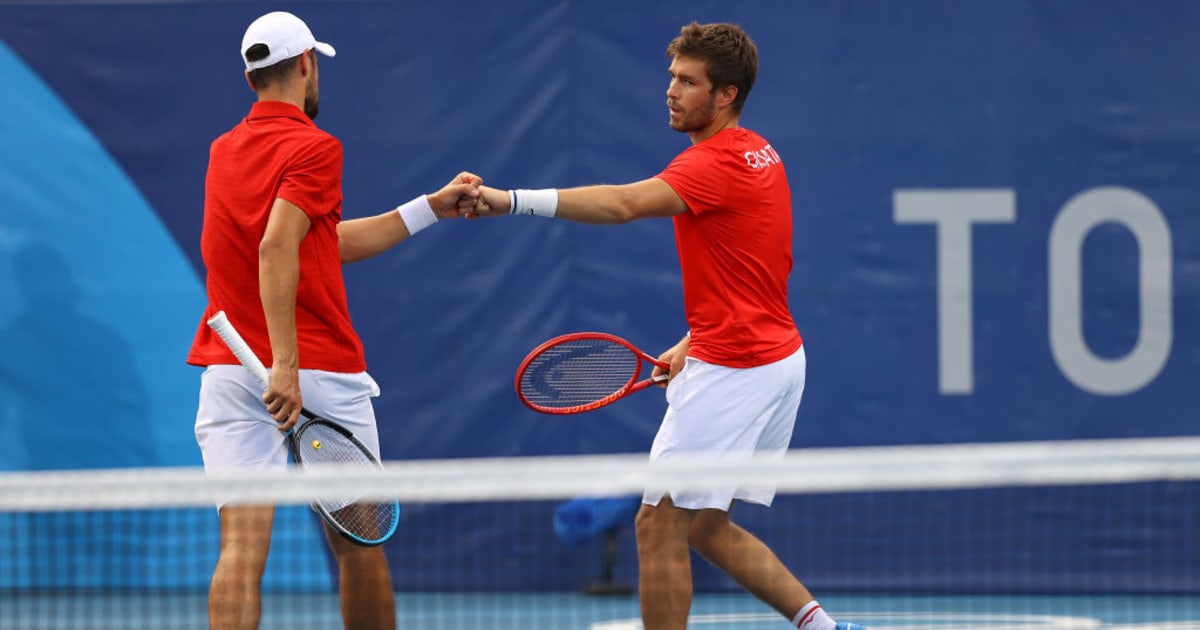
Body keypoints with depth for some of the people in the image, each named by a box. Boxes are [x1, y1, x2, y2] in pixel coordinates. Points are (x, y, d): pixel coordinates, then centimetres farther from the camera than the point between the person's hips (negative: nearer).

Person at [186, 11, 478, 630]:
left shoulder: (225, 150, 15)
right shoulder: (313, 147, -8)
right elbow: (276, 248, -23)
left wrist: (432, 207, 24)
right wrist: (286, 363, -27)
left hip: (229, 369, 5)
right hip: (320, 371, -5)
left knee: (242, 549, -6)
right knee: (357, 544, 12)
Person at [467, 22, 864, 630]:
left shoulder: (715, 163, -17)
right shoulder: (759, 156, 14)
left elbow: (623, 203, -33)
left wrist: (514, 200, -42)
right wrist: (692, 346, 14)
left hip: (733, 371, -10)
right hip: (776, 357, 10)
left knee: (659, 526, -4)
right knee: (708, 528, 18)